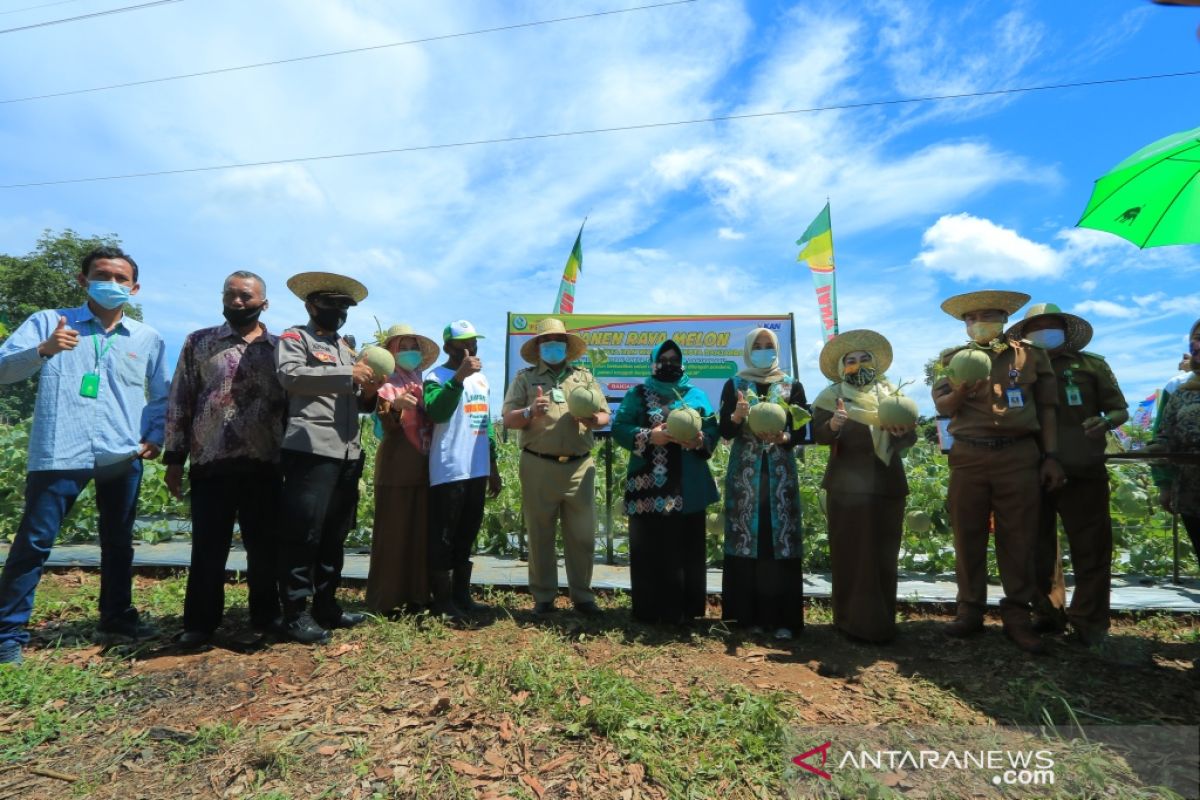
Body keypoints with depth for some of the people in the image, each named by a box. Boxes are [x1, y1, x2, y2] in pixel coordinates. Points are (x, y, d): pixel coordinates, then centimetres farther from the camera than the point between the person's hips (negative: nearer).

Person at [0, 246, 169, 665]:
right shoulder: (49, 321, 5)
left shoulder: (148, 338, 11)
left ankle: (116, 617, 27)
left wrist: (155, 437, 2)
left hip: (122, 456, 3)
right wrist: (43, 350, -25)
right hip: (59, 453, -2)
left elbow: (160, 396, 16)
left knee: (118, 542, 13)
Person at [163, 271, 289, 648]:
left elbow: (292, 404, 9)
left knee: (265, 546, 7)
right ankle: (200, 622, 20)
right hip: (210, 462, 0)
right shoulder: (198, 342, 7)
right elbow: (179, 402, 5)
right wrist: (174, 458, 0)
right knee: (208, 546, 5)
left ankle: (266, 616, 22)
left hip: (265, 465, 1)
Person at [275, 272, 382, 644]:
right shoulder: (295, 338, 4)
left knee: (335, 533, 12)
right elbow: (289, 375, -17)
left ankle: (326, 604, 23)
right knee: (303, 531, -4)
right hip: (310, 451, -7)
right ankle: (295, 611, 8)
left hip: (348, 454, 7)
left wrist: (368, 393, 3)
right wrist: (348, 375, -20)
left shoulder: (346, 348, 24)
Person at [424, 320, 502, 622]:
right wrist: (459, 376, -32)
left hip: (477, 470, 8)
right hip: (449, 472, -7)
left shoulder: (480, 378, 16)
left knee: (467, 535, 15)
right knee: (443, 537, 2)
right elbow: (436, 412, -27)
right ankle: (443, 601, 12)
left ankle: (462, 595, 27)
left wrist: (493, 465, 19)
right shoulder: (437, 377, -7)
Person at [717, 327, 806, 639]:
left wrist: (783, 438, -16)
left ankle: (781, 617, 7)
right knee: (746, 540, 0)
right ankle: (749, 615, 11)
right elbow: (723, 430, 0)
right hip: (745, 472, 0)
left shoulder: (792, 386, 8)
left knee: (781, 541, -2)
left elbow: (801, 431, 4)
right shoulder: (734, 385, 6)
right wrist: (736, 417, -20)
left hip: (780, 472, 1)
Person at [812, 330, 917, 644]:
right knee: (851, 554, 0)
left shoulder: (892, 394, 10)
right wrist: (832, 426, -31)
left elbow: (910, 437, 6)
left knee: (884, 554, 9)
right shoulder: (831, 397, 2)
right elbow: (818, 434, -9)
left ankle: (882, 622, 21)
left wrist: (902, 432, -18)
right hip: (847, 485, -3)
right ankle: (853, 621, 9)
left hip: (887, 484, 3)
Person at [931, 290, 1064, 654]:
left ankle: (1017, 615, 14)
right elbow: (941, 405, 2)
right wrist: (962, 391, -19)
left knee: (1019, 538, 3)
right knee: (968, 537, 5)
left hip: (1020, 455, 0)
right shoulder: (953, 358, 10)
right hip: (968, 456, 1)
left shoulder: (1030, 354, 10)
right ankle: (970, 610, 15)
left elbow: (1046, 407, 8)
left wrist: (1051, 456, 1)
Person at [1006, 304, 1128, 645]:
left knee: (1091, 549, 2)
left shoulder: (1091, 364, 6)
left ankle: (1090, 622, 14)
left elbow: (1121, 410, 6)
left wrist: (1105, 421, -14)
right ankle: (1048, 614, 23)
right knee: (1039, 549, 9)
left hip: (1083, 472, -1)